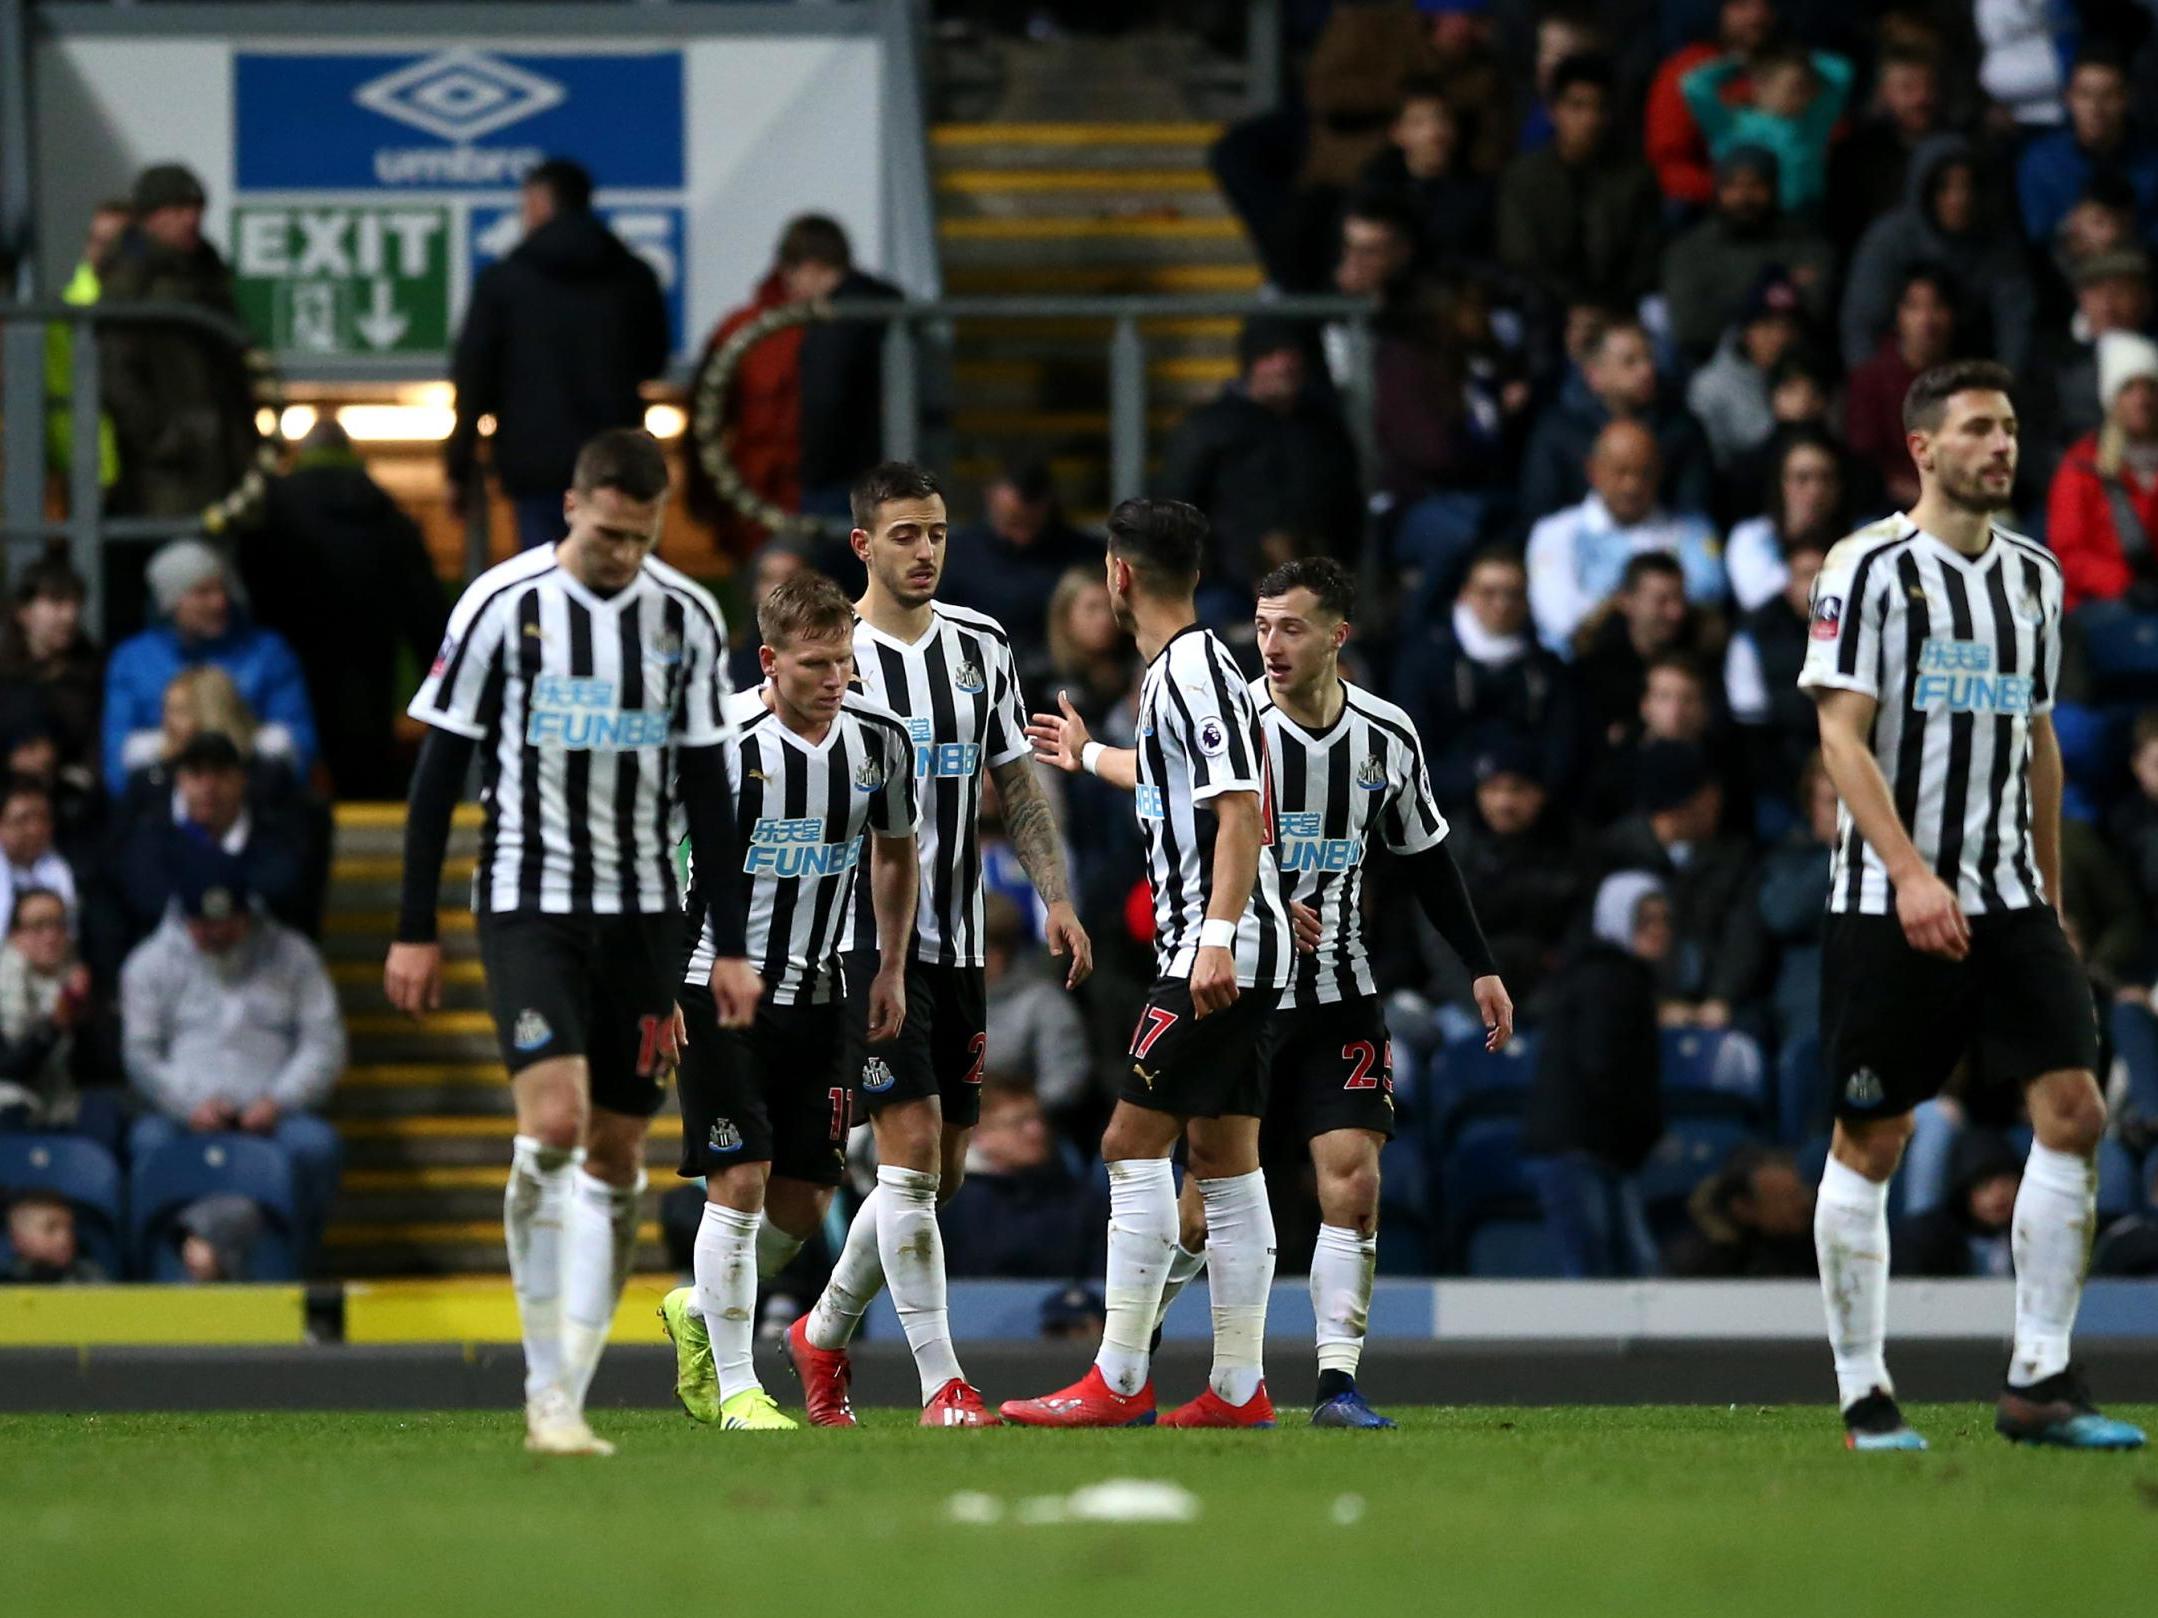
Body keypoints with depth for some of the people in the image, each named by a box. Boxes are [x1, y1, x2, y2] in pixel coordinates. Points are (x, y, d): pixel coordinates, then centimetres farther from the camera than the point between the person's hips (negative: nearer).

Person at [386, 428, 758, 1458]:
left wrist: (730, 947, 6)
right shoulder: (501, 607, -6)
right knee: (554, 1122, -20)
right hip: (528, 904, -4)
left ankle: (569, 1398, 10)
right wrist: (415, 932, -3)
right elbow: (438, 772, -1)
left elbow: (707, 790, 9)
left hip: (642, 913, 4)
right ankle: (546, 1389, -13)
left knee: (616, 1158, 4)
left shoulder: (689, 620, 4)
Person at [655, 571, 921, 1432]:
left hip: (812, 997, 5)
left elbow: (895, 851, 16)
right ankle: (736, 1389, -3)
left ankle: (699, 1312, 33)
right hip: (717, 992, -5)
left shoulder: (880, 739, -2)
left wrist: (891, 969, 9)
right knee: (739, 1182, -12)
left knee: (803, 1206, 6)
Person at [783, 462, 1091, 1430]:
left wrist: (1056, 897, 4)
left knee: (939, 1172, 9)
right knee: (912, 1146, -15)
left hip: (956, 941, 6)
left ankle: (824, 1332, 30)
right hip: (867, 938, -6)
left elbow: (1016, 786, 16)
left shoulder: (980, 647, 10)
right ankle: (942, 1382, -15)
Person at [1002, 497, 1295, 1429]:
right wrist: (1089, 757, 57)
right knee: (1223, 1165, 8)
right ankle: (1239, 1388, 8)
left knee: (1134, 1146, -10)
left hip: (1219, 953, -10)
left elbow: (1241, 811, -22)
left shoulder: (1195, 671, -13)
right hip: (1216, 956, 10)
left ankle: (1118, 1384, -12)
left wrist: (1218, 940, -29)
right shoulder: (1180, 670, 18)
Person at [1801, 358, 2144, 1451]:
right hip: (1887, 904, -5)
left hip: (2008, 899, 5)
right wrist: (1910, 874, -22)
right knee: (1871, 1142, -1)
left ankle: (2037, 1383, -3)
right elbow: (1843, 736, -12)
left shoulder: (2032, 574, 13)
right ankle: (1864, 1396, 8)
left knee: (2073, 1111, -8)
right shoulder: (1871, 567, -6)